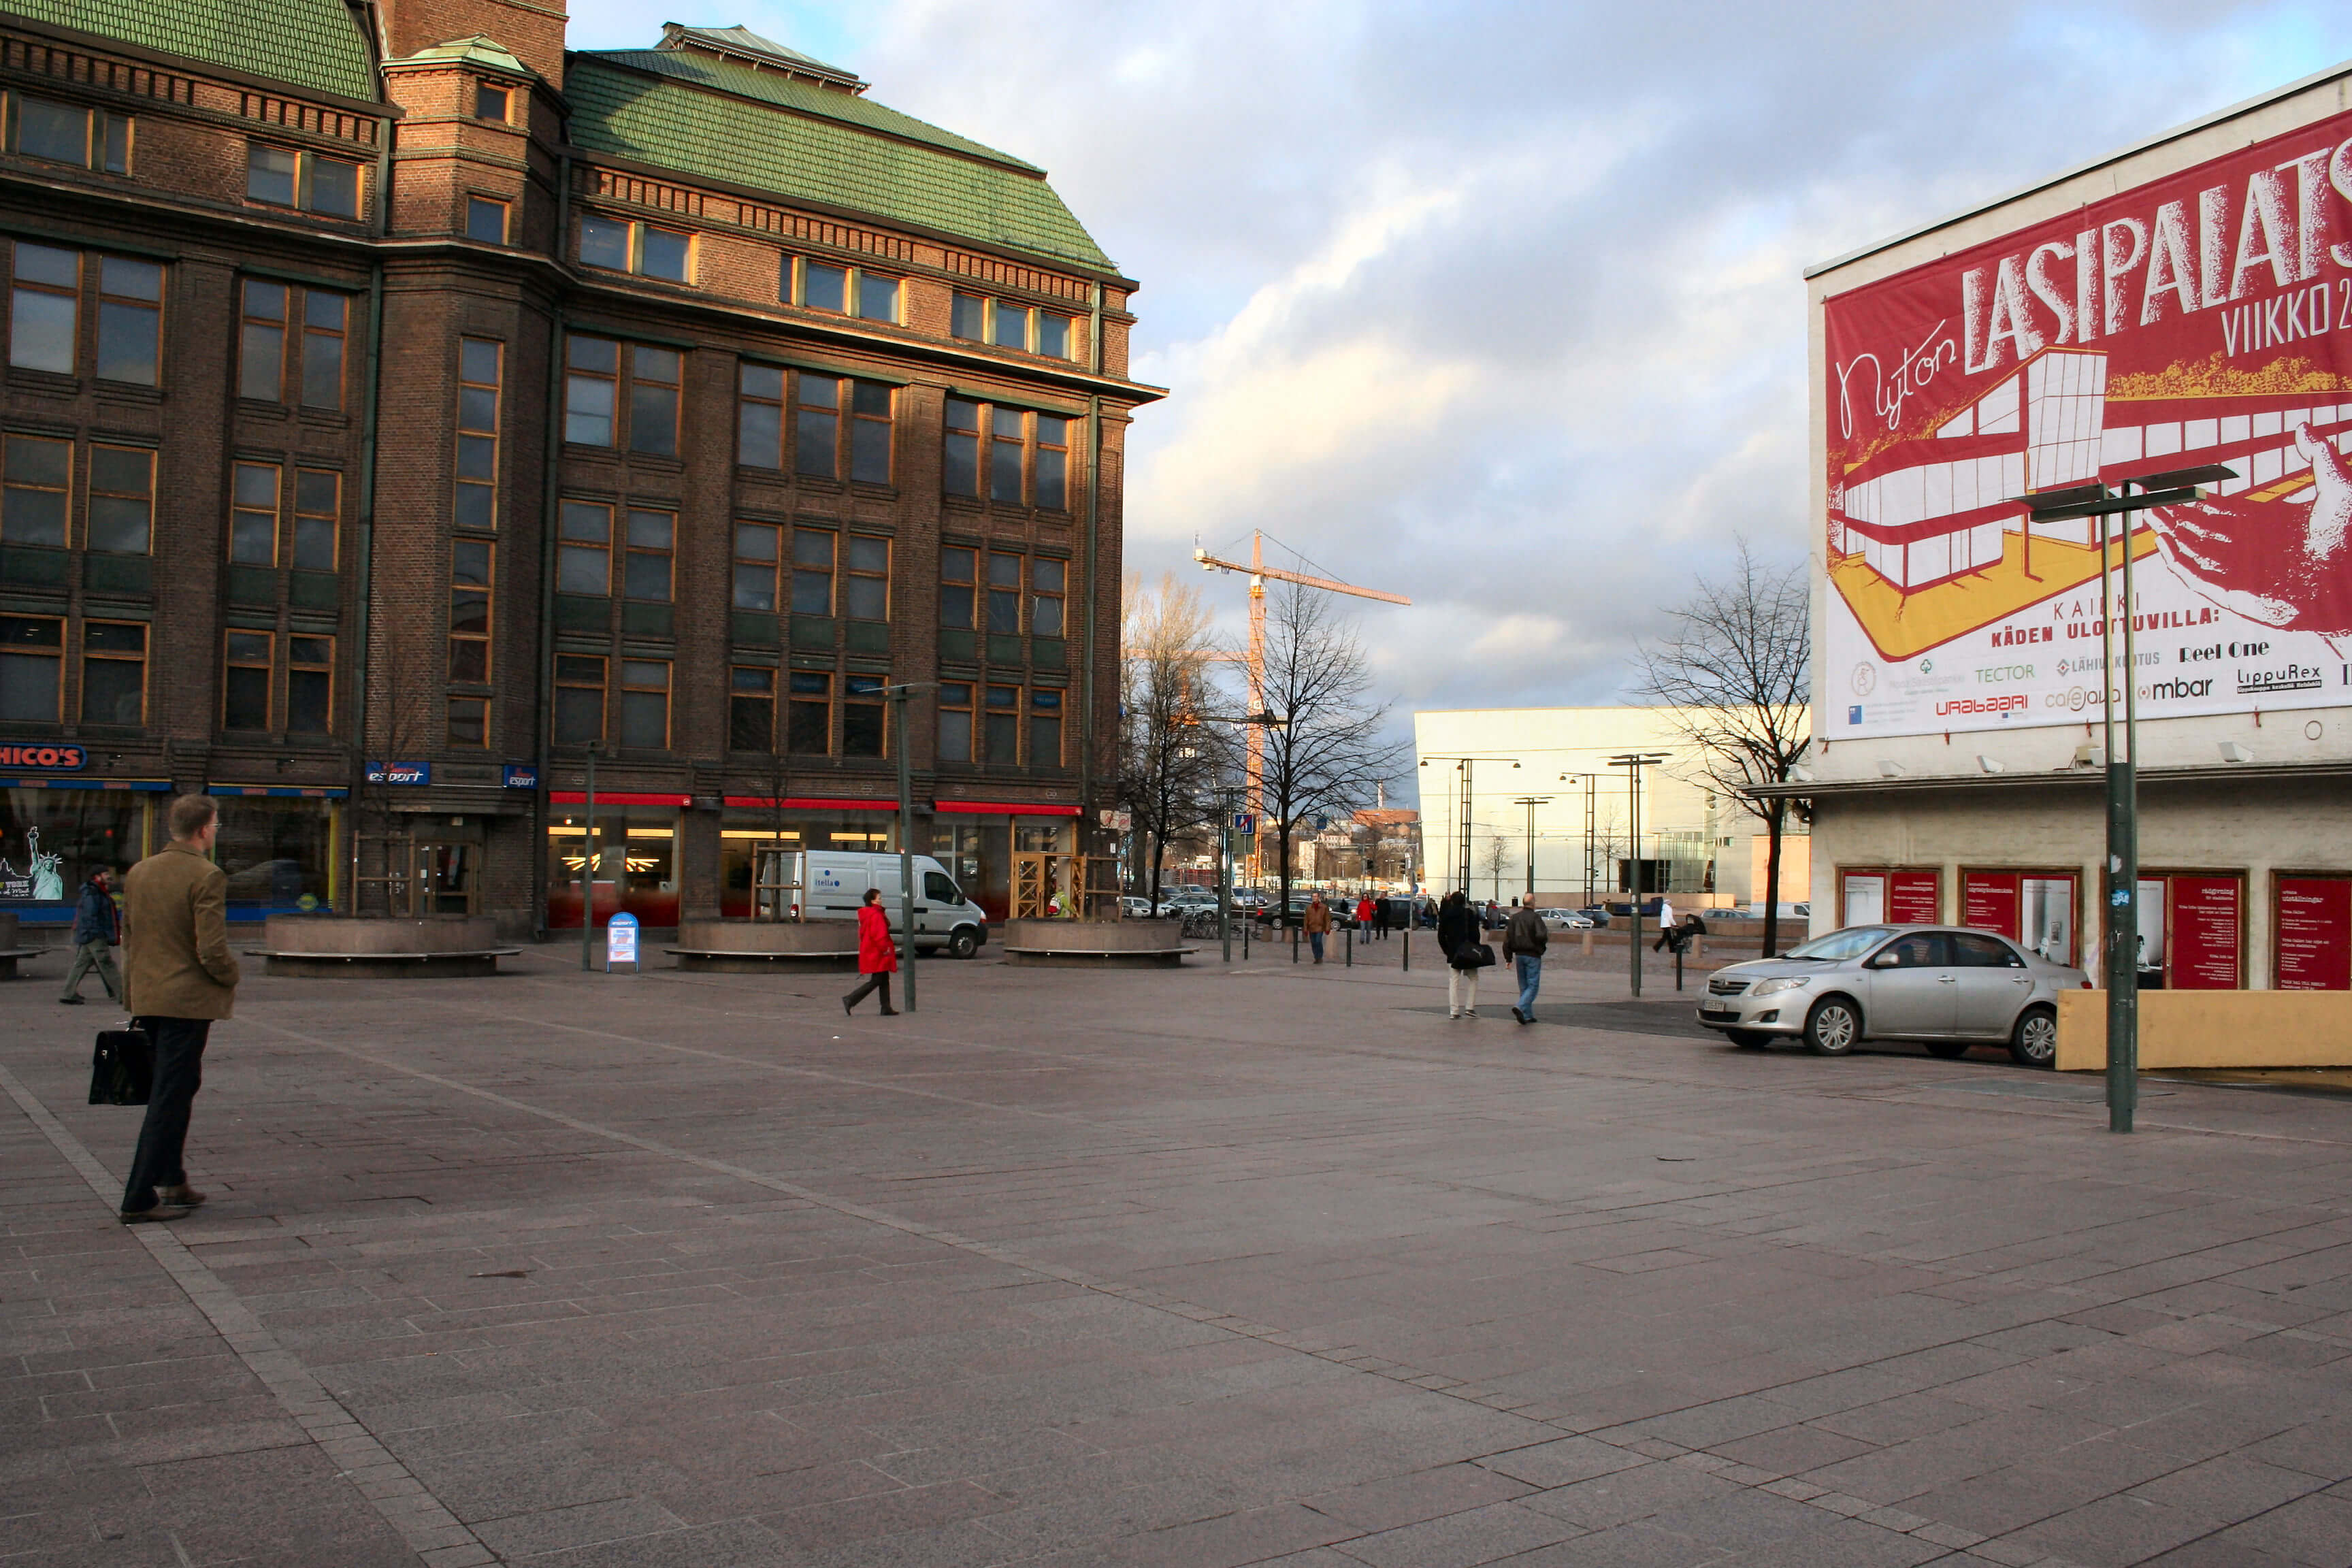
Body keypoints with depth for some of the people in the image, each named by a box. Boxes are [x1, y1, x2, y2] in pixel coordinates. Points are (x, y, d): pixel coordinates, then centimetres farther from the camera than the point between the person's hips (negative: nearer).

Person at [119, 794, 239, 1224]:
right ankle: (139, 1199, 2)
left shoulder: (138, 873, 7)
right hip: (188, 999, -8)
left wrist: (134, 991, 20)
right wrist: (230, 978, -1)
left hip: (147, 998, 8)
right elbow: (212, 950, -21)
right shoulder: (207, 877, -17)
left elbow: (129, 935, 12)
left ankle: (172, 1182, 28)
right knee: (170, 1097, -1)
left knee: (175, 1088, 21)